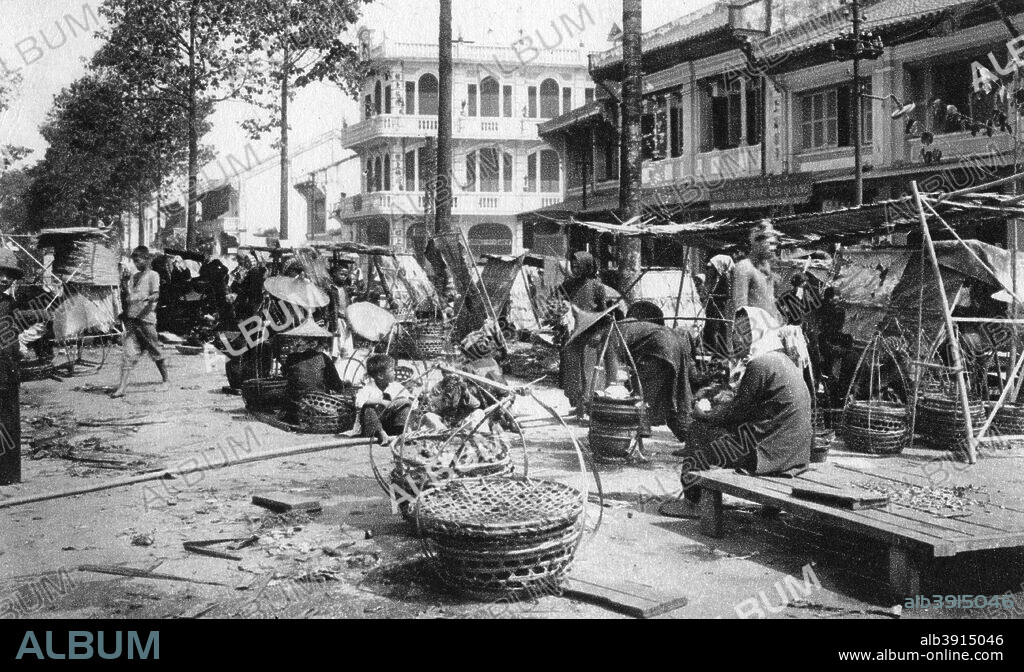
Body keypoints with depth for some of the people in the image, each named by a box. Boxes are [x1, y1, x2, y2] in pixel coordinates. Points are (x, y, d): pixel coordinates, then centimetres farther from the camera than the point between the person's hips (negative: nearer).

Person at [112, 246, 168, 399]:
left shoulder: (152, 275, 0)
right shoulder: (134, 277, 19)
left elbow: (156, 295, -14)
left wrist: (145, 298, -33)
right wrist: (125, 313, 17)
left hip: (146, 318, -5)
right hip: (131, 318, 5)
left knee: (155, 352, 5)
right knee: (129, 353, -4)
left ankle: (166, 380, 23)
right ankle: (121, 387, -11)